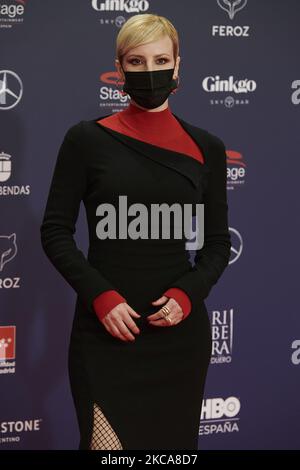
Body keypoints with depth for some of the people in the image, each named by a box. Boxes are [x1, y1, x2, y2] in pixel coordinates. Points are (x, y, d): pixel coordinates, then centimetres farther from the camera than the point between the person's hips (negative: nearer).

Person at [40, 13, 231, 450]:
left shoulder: (205, 148, 6)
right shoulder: (87, 139, -1)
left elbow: (219, 242, 10)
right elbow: (55, 231, 0)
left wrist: (188, 294, -9)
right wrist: (100, 296, -14)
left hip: (179, 329, 2)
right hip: (106, 329, -2)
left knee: (173, 443, 9)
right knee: (108, 443, -4)